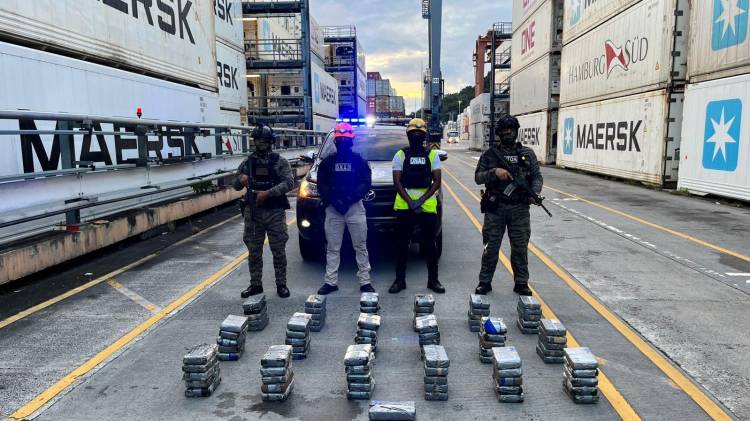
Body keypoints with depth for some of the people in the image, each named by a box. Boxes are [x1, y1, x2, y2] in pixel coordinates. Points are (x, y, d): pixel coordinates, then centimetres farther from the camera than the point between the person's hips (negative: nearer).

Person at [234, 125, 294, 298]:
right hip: (252, 213, 3)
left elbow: (289, 183, -12)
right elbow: (236, 186, 14)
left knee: (279, 251, 2)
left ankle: (281, 285, 14)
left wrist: (268, 193, -21)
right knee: (254, 252, 9)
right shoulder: (247, 162, 11)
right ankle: (255, 285, 21)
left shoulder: (280, 161, 1)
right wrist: (241, 179, -10)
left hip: (275, 212, -3)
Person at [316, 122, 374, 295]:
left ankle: (365, 281, 9)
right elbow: (322, 184, 3)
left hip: (355, 208, -1)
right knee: (332, 248, 5)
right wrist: (334, 200, -12)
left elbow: (366, 183, -3)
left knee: (361, 246, 2)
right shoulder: (328, 162, 9)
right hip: (333, 209, 2)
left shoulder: (360, 161, 5)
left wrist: (349, 199, -16)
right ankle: (331, 281, 12)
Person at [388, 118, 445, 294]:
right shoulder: (400, 155, 6)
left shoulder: (432, 155, 7)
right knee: (402, 244, 3)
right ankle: (400, 280, 14)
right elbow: (397, 181, -1)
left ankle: (433, 280, 17)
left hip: (428, 206, 0)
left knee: (429, 244, 6)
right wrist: (410, 202, -13)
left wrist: (422, 200, -12)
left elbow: (437, 181, 0)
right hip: (404, 206, 0)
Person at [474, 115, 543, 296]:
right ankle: (485, 282, 16)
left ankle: (521, 283, 19)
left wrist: (534, 192, -13)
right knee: (491, 247, 4)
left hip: (520, 208, 1)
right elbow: (478, 177, -1)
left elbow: (537, 177, 7)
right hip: (495, 208, -1)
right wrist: (494, 172, -19)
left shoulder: (528, 154, 8)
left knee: (520, 247, 7)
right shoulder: (490, 154, 3)